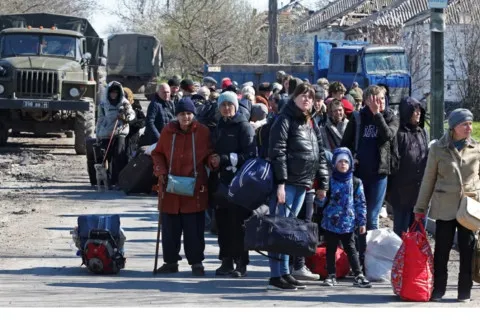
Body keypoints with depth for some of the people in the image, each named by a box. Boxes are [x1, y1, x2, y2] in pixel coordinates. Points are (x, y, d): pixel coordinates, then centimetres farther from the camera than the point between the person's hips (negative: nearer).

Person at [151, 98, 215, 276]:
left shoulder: (203, 132, 0)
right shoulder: (168, 131, 4)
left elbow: (209, 154, 10)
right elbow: (158, 154, 13)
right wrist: (161, 171, -2)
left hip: (195, 189, -2)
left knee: (194, 228, 0)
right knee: (170, 228, 7)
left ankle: (196, 262, 11)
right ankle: (170, 261, 18)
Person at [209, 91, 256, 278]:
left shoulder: (244, 127, -3)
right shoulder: (220, 127, 18)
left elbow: (250, 155, -12)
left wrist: (224, 159, -14)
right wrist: (213, 161, 5)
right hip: (221, 181, 7)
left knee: (237, 223, -7)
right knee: (222, 222, 5)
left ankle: (241, 263, -2)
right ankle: (226, 261, 13)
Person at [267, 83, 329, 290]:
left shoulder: (311, 124, 20)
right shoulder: (285, 120, -4)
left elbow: (320, 155, 21)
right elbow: (278, 152, -12)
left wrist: (322, 183, 16)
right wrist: (280, 182, -19)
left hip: (302, 184, 8)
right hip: (286, 183, -8)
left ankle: (284, 273, 15)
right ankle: (276, 276, -8)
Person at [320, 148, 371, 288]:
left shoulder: (356, 183, 2)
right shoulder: (329, 181, 0)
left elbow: (361, 203, 4)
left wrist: (362, 222, 2)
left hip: (348, 223, 0)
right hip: (331, 222, 0)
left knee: (351, 249, 3)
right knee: (331, 249, 8)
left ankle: (358, 275, 4)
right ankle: (331, 275, 16)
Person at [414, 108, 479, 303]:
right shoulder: (438, 148, 0)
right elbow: (428, 179, 5)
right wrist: (420, 207, 6)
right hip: (444, 207, -1)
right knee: (441, 250, 2)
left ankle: (464, 291, 13)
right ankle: (438, 290, 13)